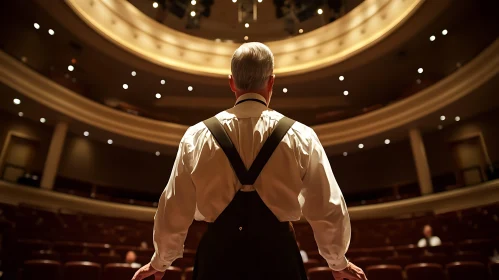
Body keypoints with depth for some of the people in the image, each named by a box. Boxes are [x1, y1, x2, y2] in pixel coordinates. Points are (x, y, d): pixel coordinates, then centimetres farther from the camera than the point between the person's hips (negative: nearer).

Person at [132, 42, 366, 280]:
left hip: (218, 254, 1)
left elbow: (173, 210, 1)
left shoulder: (196, 136, -7)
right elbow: (328, 209, -1)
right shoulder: (301, 137, -8)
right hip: (278, 254, 0)